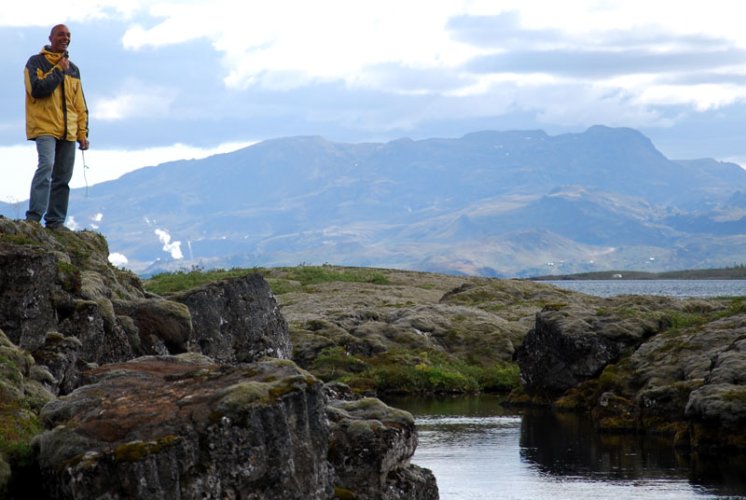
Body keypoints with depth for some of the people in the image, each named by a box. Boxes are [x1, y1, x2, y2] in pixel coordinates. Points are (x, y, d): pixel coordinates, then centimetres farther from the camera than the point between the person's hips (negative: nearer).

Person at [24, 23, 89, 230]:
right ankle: (34, 217, -25)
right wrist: (59, 71, -10)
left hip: (68, 131, 6)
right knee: (46, 166, -23)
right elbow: (37, 89, -15)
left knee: (63, 178, 4)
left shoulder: (73, 69, 19)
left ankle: (55, 221, 8)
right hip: (45, 127, -6)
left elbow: (80, 104, 20)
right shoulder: (36, 62, 2)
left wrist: (83, 132, 12)